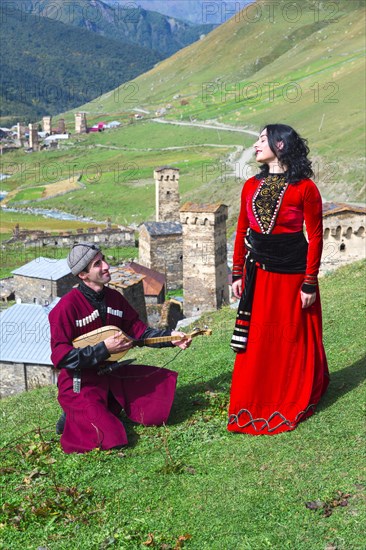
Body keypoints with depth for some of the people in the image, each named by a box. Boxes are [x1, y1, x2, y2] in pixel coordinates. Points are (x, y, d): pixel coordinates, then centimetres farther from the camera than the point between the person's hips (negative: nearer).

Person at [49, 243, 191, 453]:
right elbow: (60, 357, -21)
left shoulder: (114, 298, 4)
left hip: (110, 373, 8)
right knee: (111, 439, -23)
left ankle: (108, 408, 13)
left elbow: (139, 330, 8)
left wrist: (171, 337, -7)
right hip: (80, 383, -8)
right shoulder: (67, 306, -18)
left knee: (166, 380, 5)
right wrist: (105, 348, -25)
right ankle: (75, 418, 8)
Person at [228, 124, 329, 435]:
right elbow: (241, 233, 10)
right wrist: (238, 274, 7)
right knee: (257, 342, 9)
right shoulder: (251, 186, 6)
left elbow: (315, 237, -9)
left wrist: (309, 283, -11)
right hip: (258, 273, 5)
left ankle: (294, 403, 25)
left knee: (293, 341, 7)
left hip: (292, 274, -4)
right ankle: (255, 406, 22)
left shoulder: (305, 188, -9)